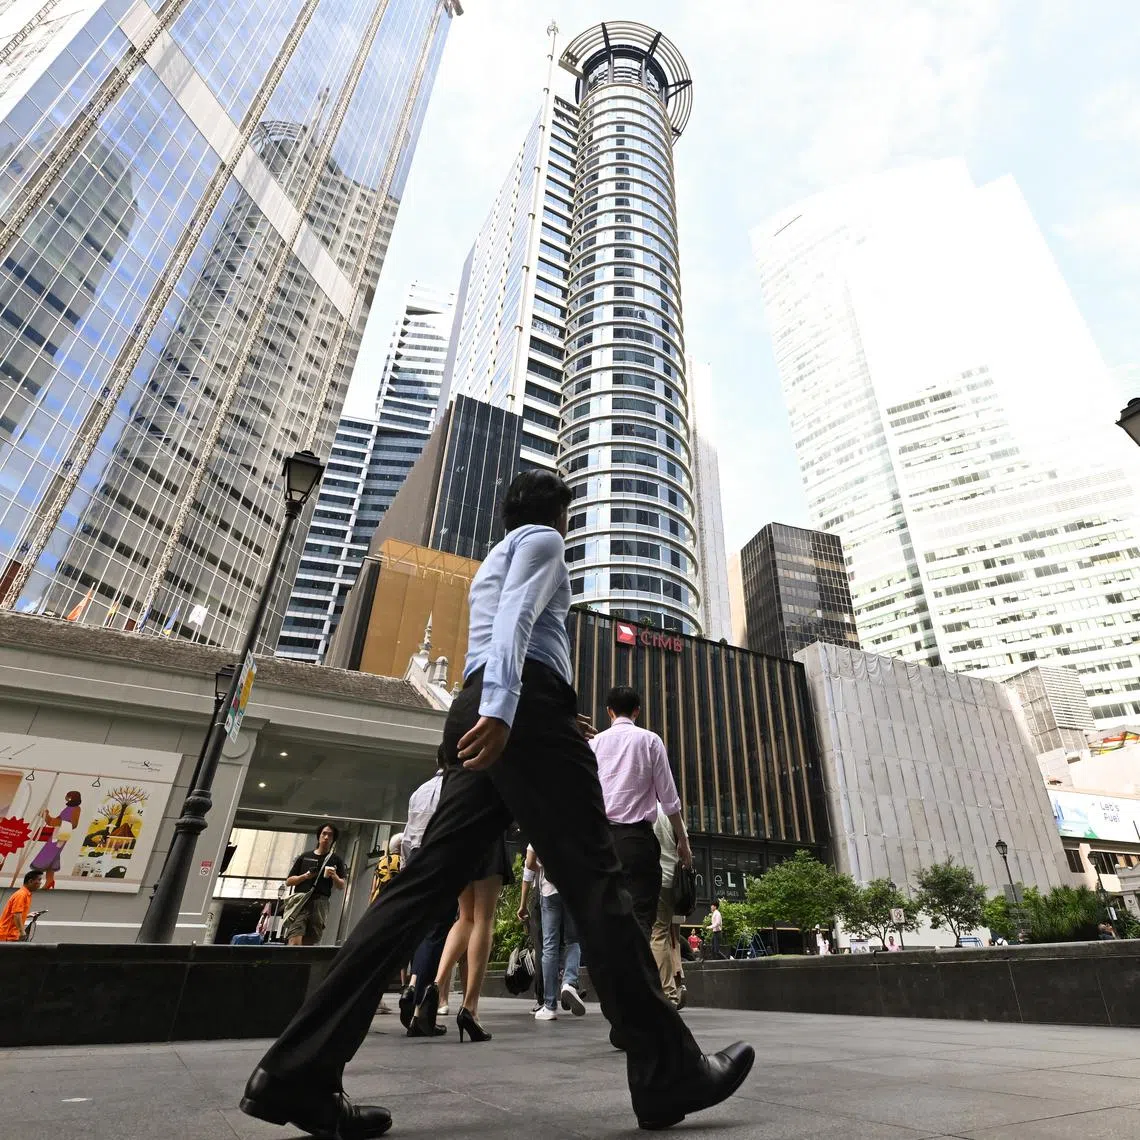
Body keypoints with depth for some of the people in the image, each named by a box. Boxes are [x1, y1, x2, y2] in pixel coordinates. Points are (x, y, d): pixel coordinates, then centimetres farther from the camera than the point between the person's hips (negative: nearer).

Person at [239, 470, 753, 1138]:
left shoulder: (493, 559, 36)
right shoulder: (543, 540, 9)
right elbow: (518, 616, -11)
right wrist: (503, 704, -27)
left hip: (477, 711, 9)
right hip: (527, 704, -9)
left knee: (426, 882, 1)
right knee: (594, 881, -7)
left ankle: (299, 1073, -2)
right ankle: (670, 1074, 0)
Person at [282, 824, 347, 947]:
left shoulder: (336, 860, 15)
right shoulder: (304, 856, 16)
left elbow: (342, 887, 11)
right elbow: (288, 882, 16)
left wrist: (334, 876, -11)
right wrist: (305, 876, -3)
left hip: (320, 904, 1)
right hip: (300, 902, -1)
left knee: (309, 945, -3)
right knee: (295, 942, -19)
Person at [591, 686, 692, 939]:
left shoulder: (594, 743, 10)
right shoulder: (650, 740, 4)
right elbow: (668, 796, 2)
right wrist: (682, 840, 10)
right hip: (637, 835, -3)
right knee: (641, 916, -3)